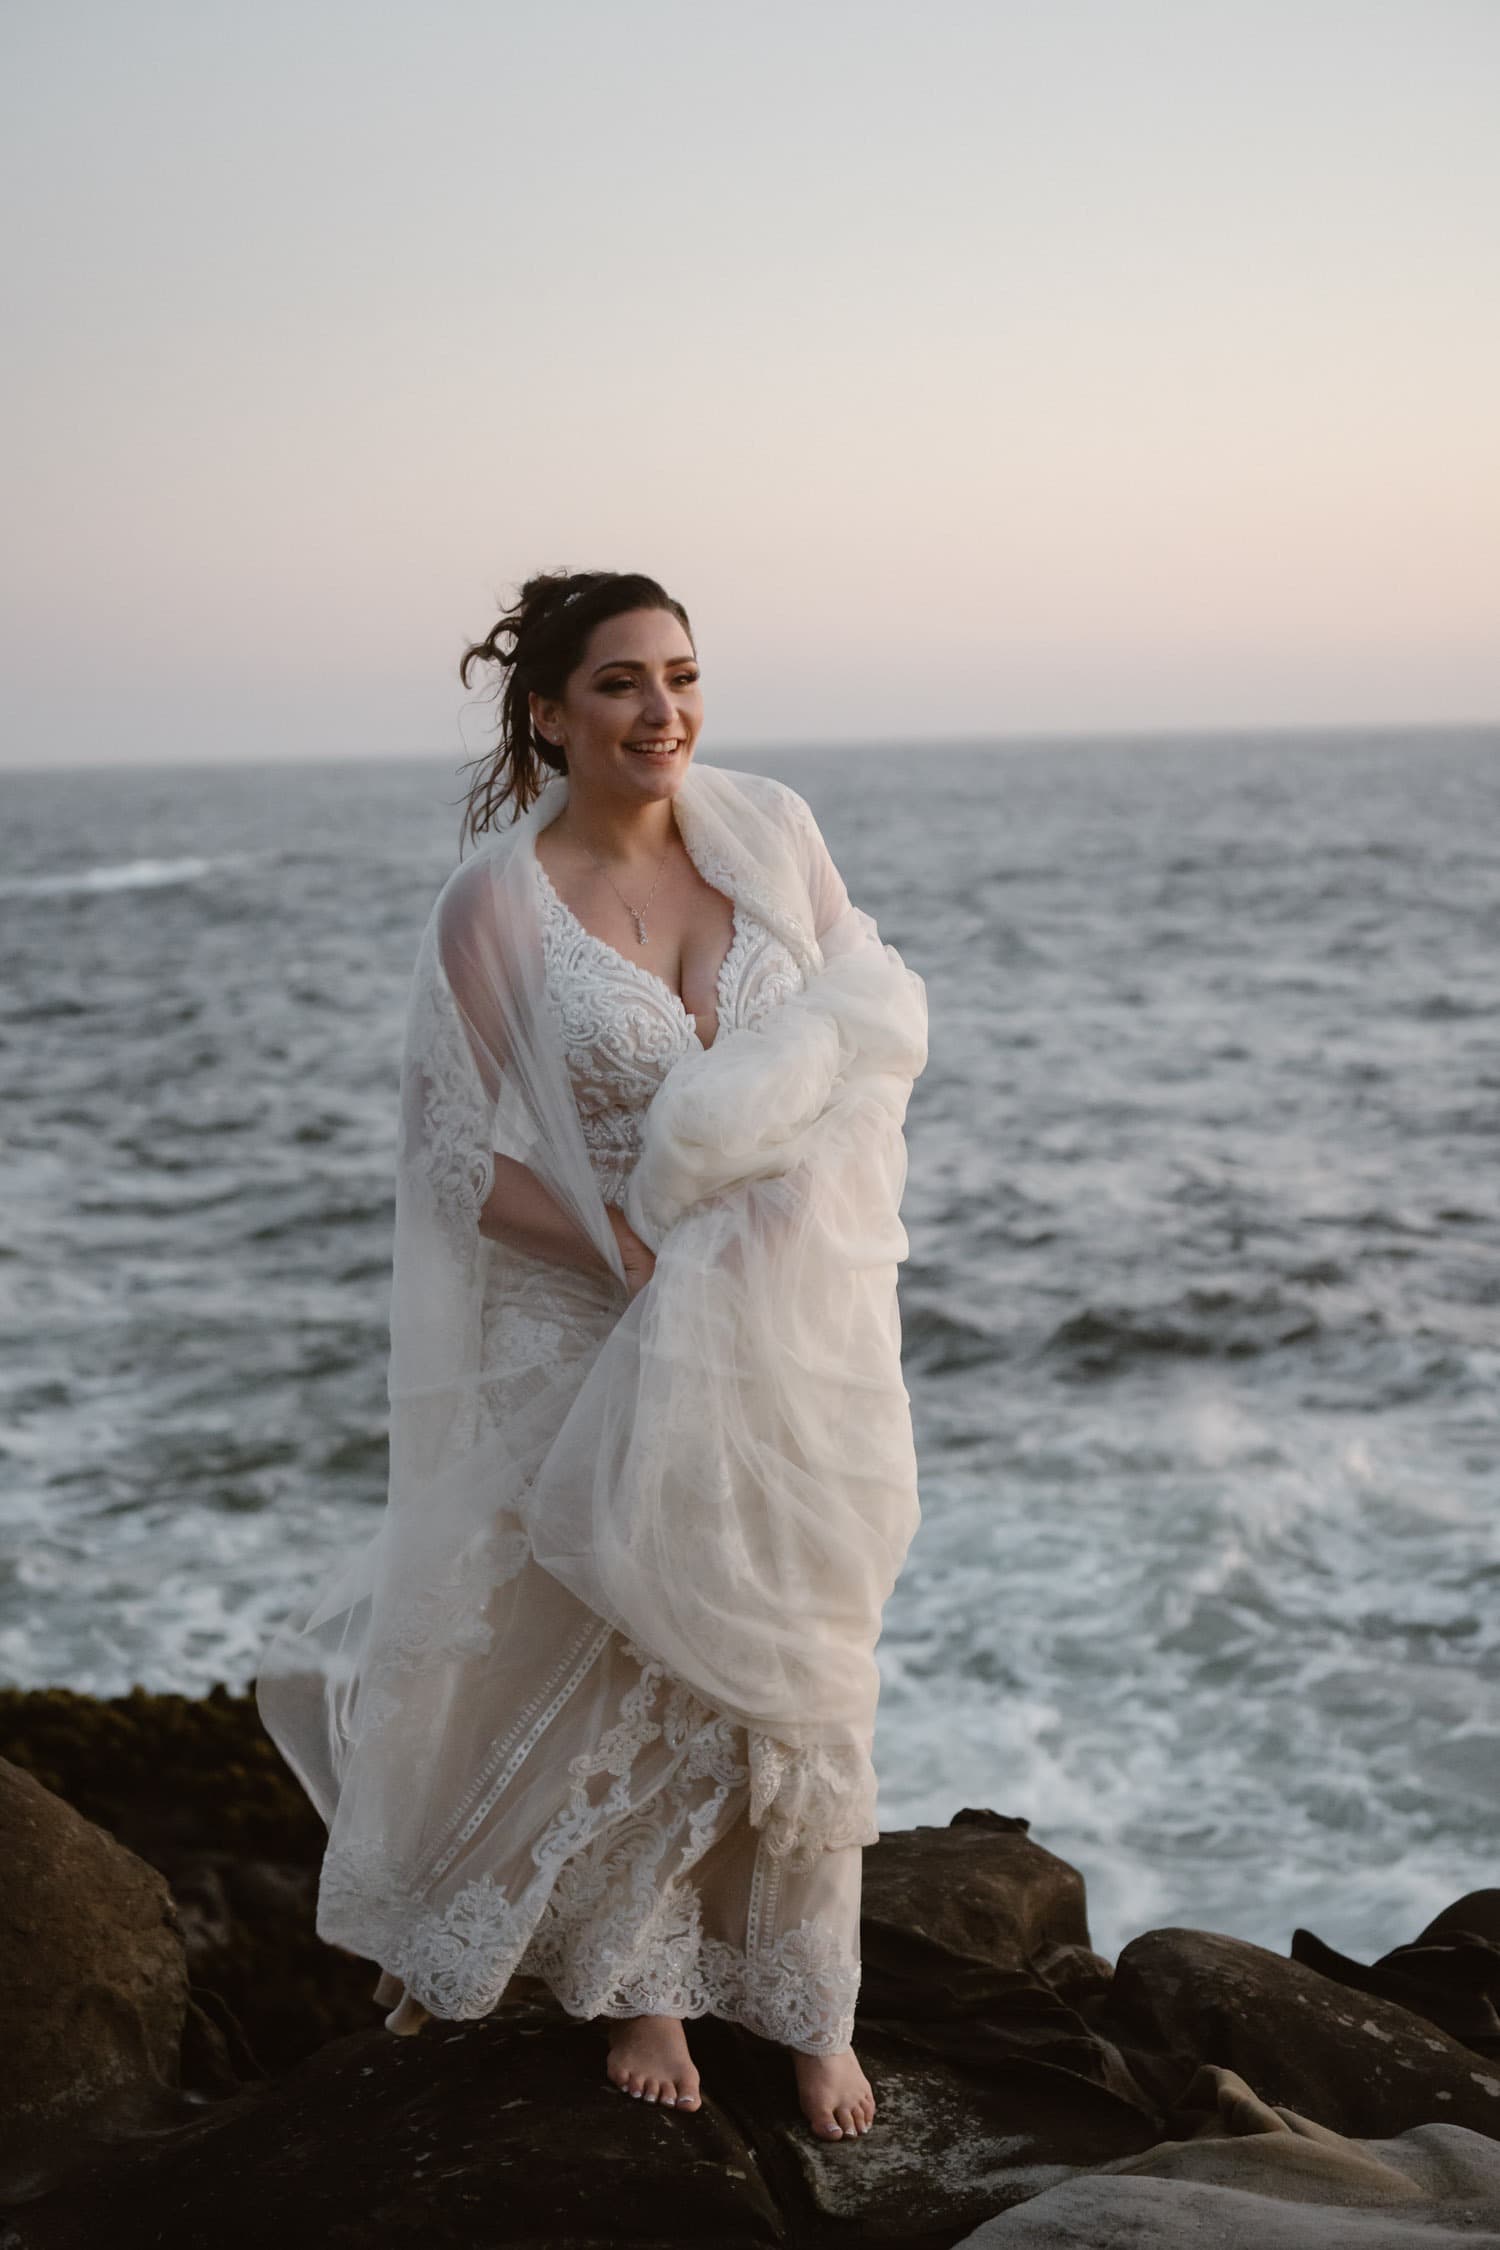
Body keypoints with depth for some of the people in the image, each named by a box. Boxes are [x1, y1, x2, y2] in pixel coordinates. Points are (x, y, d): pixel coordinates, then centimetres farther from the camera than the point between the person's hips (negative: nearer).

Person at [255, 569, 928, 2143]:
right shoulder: (497, 906, -11)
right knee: (633, 1667, 8)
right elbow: (460, 1152, -9)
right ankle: (644, 1985, 31)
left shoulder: (770, 831, -1)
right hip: (610, 1346, -3)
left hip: (796, 1331, 3)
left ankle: (810, 2009, 27)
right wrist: (635, 1253, -19)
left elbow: (878, 1003, 5)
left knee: (796, 1665, 11)